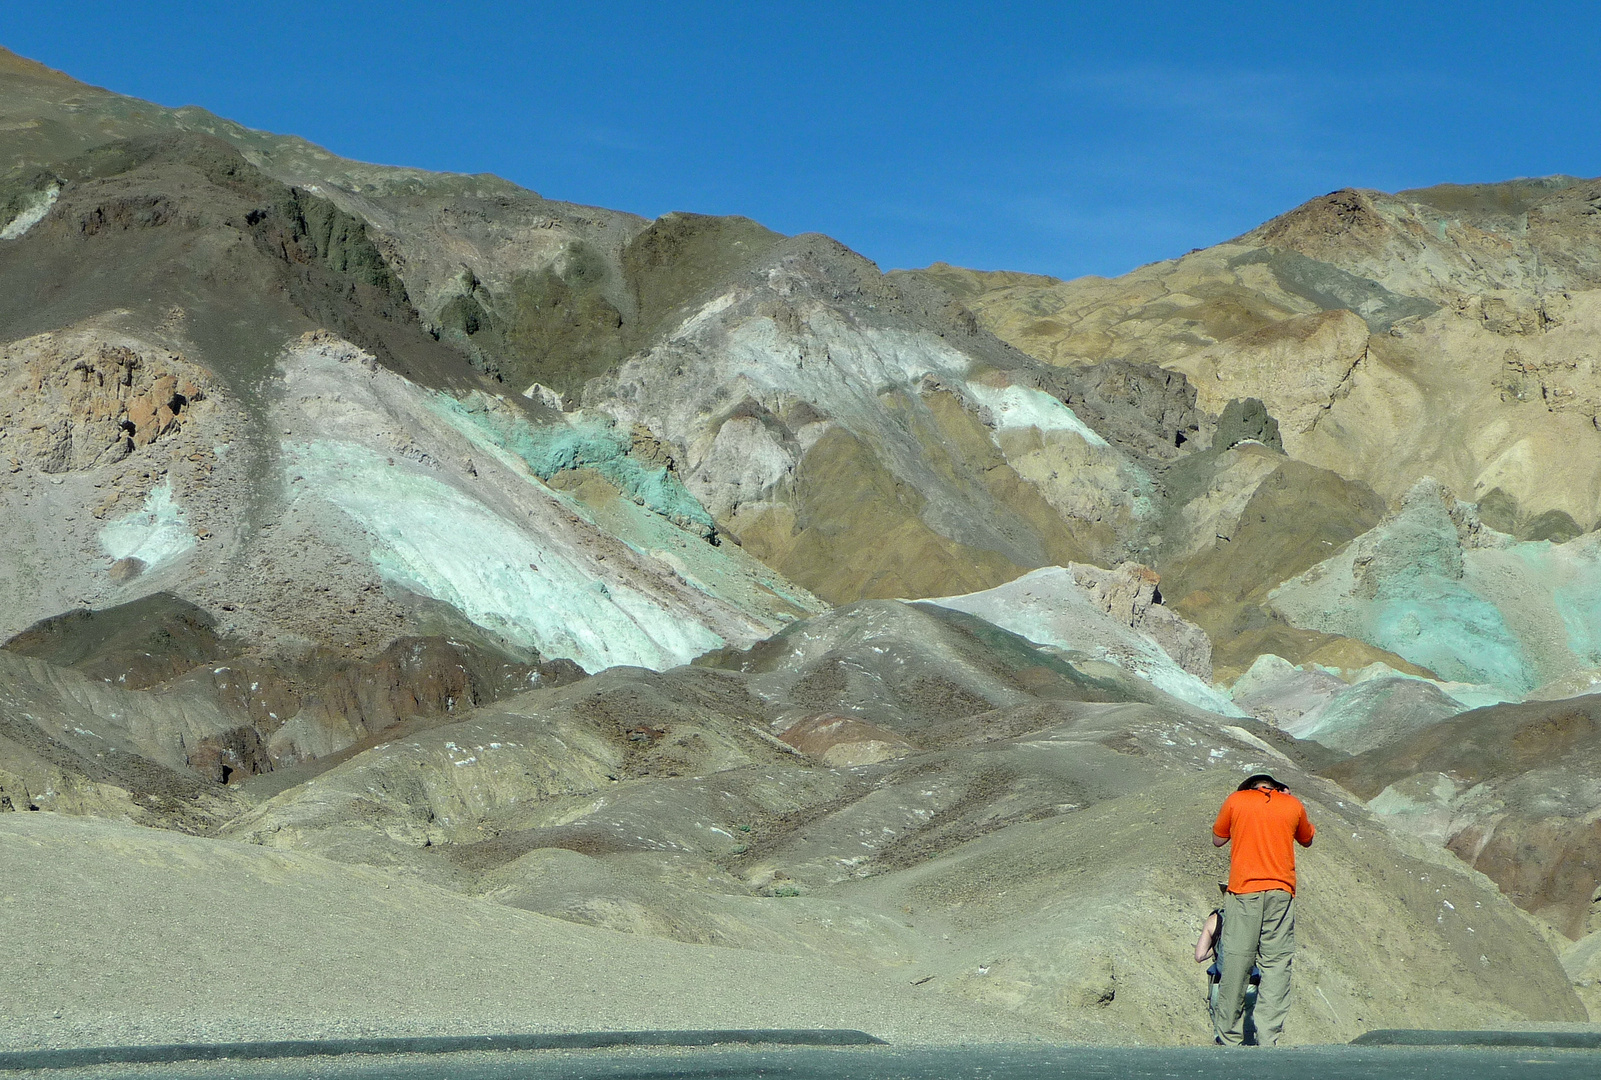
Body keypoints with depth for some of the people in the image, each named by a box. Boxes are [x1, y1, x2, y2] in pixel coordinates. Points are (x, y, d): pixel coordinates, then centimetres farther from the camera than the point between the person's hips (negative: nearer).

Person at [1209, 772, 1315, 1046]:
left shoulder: (1235, 801, 6)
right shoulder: (1293, 805, 9)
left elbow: (1217, 839, 18)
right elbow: (1307, 840, 27)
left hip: (1243, 891, -1)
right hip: (1281, 893, 1)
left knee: (1235, 962, 1)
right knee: (1276, 965, 0)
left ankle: (1229, 1039, 4)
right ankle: (1268, 1039, -7)